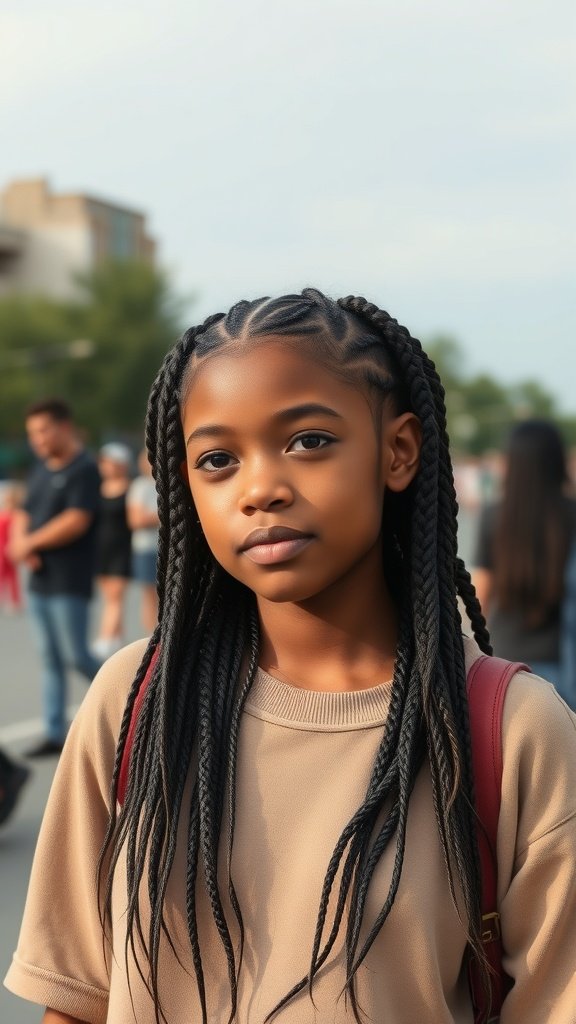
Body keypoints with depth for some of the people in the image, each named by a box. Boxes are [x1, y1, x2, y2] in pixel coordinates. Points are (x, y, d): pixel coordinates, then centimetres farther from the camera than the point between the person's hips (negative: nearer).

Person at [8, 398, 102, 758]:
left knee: (75, 654, -5)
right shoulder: (41, 471, 14)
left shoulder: (84, 469, -11)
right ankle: (55, 734, 13)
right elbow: (24, 516, 15)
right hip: (40, 580, 8)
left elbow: (76, 521, -20)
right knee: (50, 659, 8)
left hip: (70, 583, -8)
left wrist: (31, 543, -12)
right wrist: (21, 544, -6)